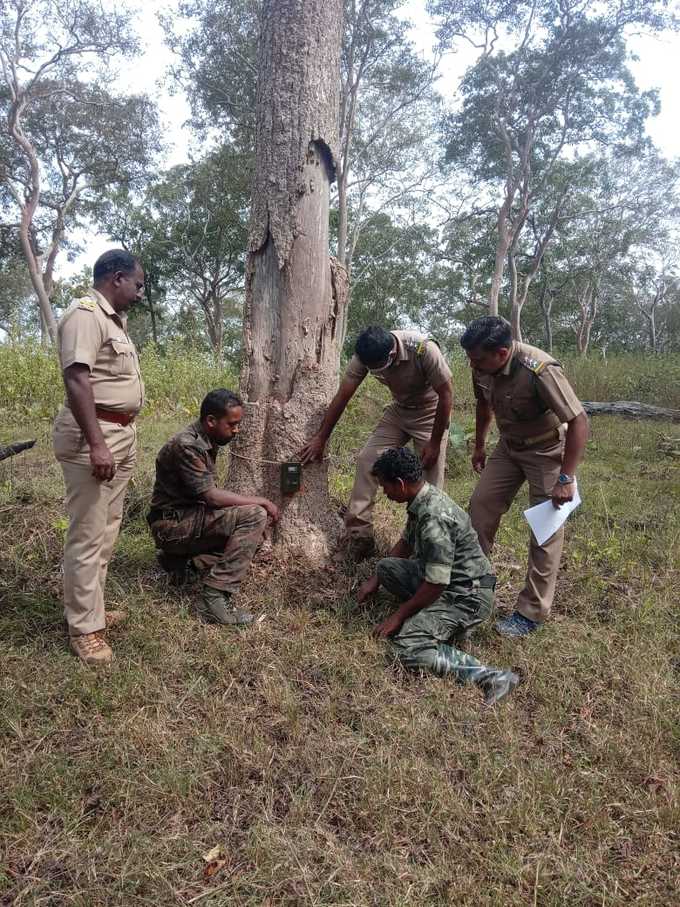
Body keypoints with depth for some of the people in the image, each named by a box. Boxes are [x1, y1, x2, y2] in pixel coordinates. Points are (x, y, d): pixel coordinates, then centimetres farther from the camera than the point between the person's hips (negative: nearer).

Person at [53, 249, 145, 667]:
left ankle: (93, 608, 29)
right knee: (88, 534, -3)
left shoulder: (114, 319, 17)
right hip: (93, 436, -10)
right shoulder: (85, 315, -13)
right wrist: (97, 444, -28)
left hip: (121, 434, 10)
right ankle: (84, 627, 6)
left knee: (106, 531, 16)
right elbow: (77, 381, -23)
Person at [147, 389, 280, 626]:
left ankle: (180, 557, 10)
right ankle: (215, 597, -25)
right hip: (171, 524, -9)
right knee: (254, 516, -22)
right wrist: (260, 501, -16)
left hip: (189, 516, 10)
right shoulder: (186, 446, -20)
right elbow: (211, 496, -23)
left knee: (255, 535, 6)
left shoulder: (208, 442, 10)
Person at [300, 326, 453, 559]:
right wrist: (320, 439, -8)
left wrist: (434, 442, -19)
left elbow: (446, 394, -23)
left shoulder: (423, 349, -34)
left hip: (431, 413, -4)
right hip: (399, 410, 4)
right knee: (367, 459, -9)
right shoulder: (364, 355, -20)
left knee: (430, 476, -11)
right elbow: (342, 396, -12)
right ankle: (359, 537, -6)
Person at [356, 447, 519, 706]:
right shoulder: (422, 499, 2)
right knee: (386, 566, 15)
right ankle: (431, 619, 9)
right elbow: (405, 543, 19)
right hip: (445, 580, 10)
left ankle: (488, 676, -20)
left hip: (467, 596, -10)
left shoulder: (434, 518, -28)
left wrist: (399, 615, -13)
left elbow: (436, 584, -26)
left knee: (407, 649, -22)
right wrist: (375, 581, 21)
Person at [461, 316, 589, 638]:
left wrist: (566, 478, -28)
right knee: (481, 505, 5)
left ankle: (532, 612, 4)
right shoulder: (483, 366, -14)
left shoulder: (540, 371, -34)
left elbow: (579, 421, -29)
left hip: (547, 451, -6)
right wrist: (479, 446, 17)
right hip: (509, 445, 7)